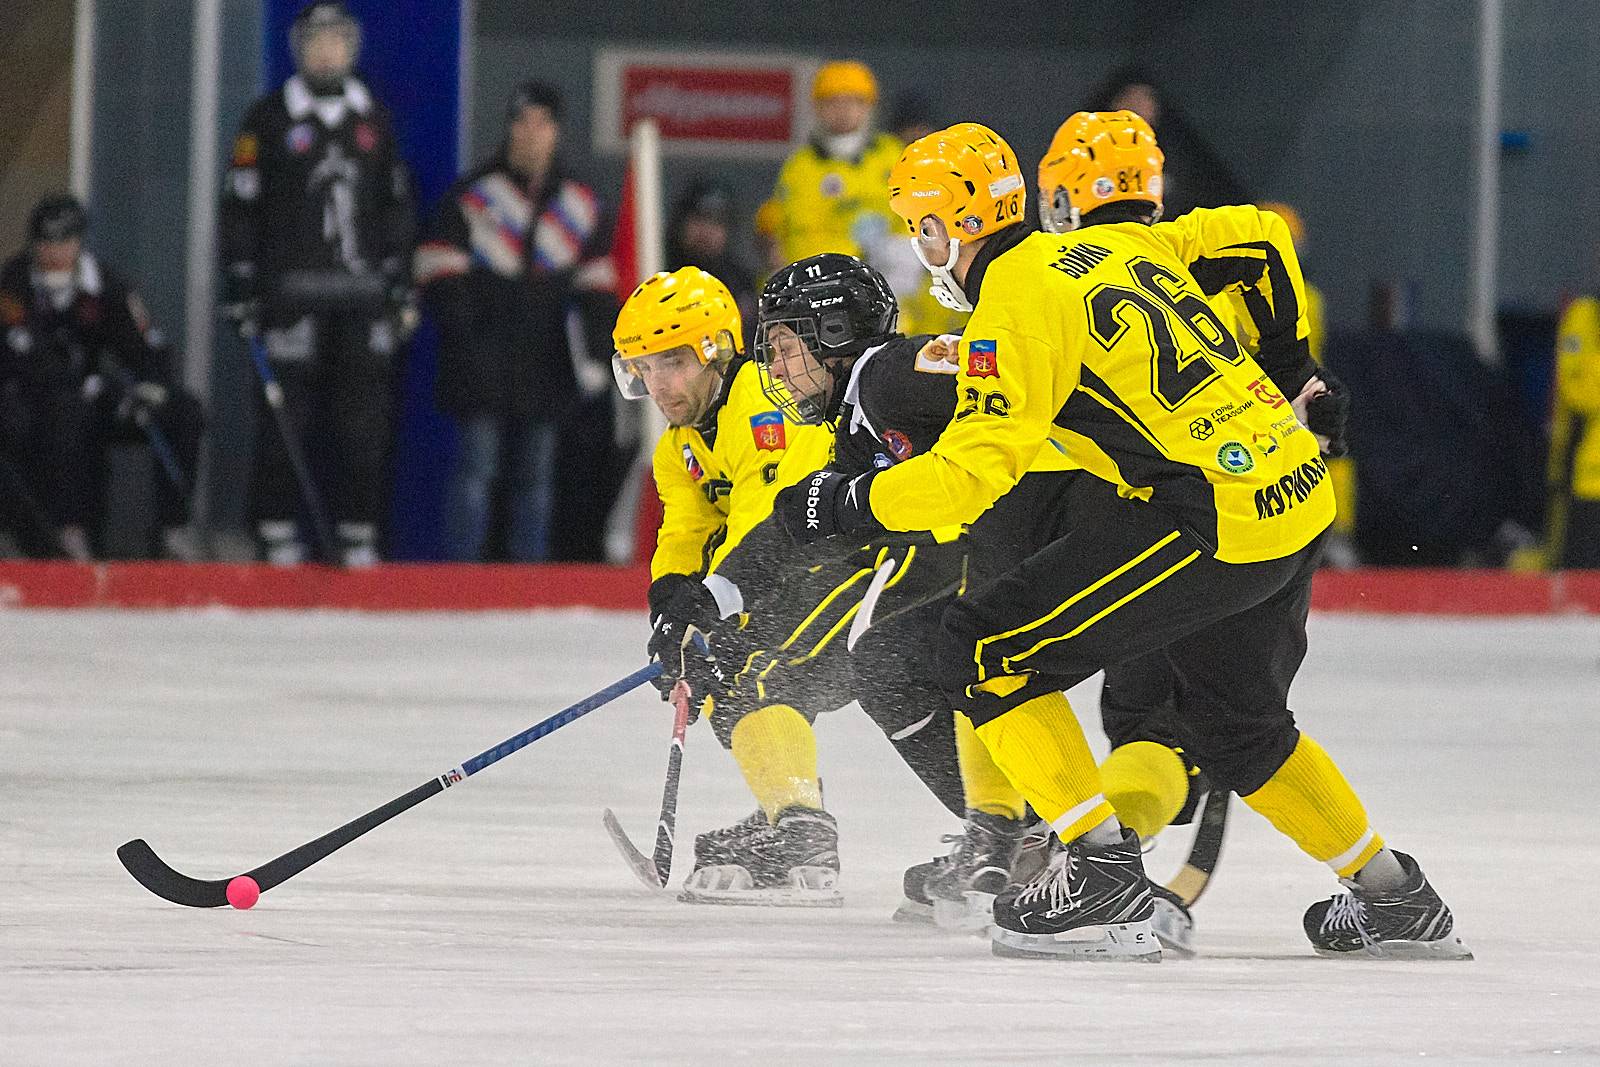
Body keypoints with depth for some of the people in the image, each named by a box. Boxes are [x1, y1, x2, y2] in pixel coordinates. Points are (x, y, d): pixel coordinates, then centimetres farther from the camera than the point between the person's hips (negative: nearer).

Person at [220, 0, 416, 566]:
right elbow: (240, 207, 0)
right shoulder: (270, 119, 2)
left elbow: (397, 207, 18)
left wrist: (402, 287, 12)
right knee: (287, 415, -6)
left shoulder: (374, 120, 14)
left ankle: (358, 534, 5)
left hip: (363, 290, 3)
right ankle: (278, 532, -1)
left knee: (366, 417, 0)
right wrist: (241, 288, -5)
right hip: (292, 288, -3)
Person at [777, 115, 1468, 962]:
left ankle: (1101, 869, -9)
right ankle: (1394, 899, 36)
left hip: (1214, 523, -9)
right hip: (1298, 489, 9)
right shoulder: (1130, 246, 16)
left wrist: (848, 503, -9)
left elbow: (978, 466, -19)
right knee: (1240, 724, 30)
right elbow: (1254, 234, 29)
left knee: (981, 651, -5)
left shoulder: (1017, 297, -10)